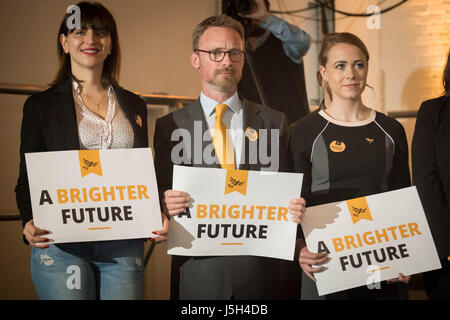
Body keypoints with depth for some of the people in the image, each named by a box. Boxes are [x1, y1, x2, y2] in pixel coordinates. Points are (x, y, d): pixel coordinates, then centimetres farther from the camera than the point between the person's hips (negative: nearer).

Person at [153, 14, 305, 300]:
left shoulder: (274, 122, 8)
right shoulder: (170, 126, 4)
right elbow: (162, 202, 5)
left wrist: (295, 210, -12)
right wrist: (167, 206, -17)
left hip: (259, 268, 1)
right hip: (198, 270, -1)